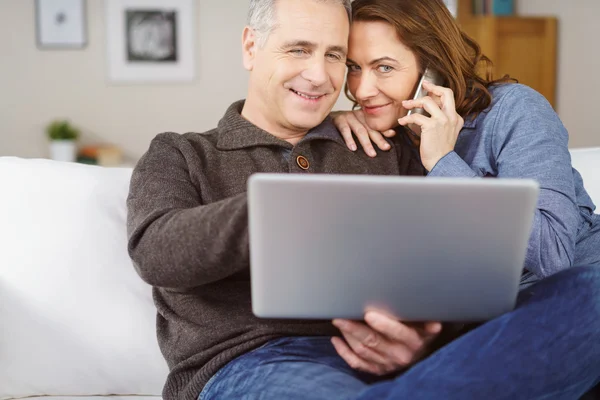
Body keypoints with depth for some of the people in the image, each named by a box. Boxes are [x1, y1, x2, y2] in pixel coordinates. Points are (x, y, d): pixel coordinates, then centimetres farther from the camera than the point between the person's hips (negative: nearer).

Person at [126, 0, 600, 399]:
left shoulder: (388, 152, 24)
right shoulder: (179, 157, 18)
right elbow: (156, 250, -4)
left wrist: (422, 333, -12)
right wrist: (299, 209, -20)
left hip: (380, 360, 6)